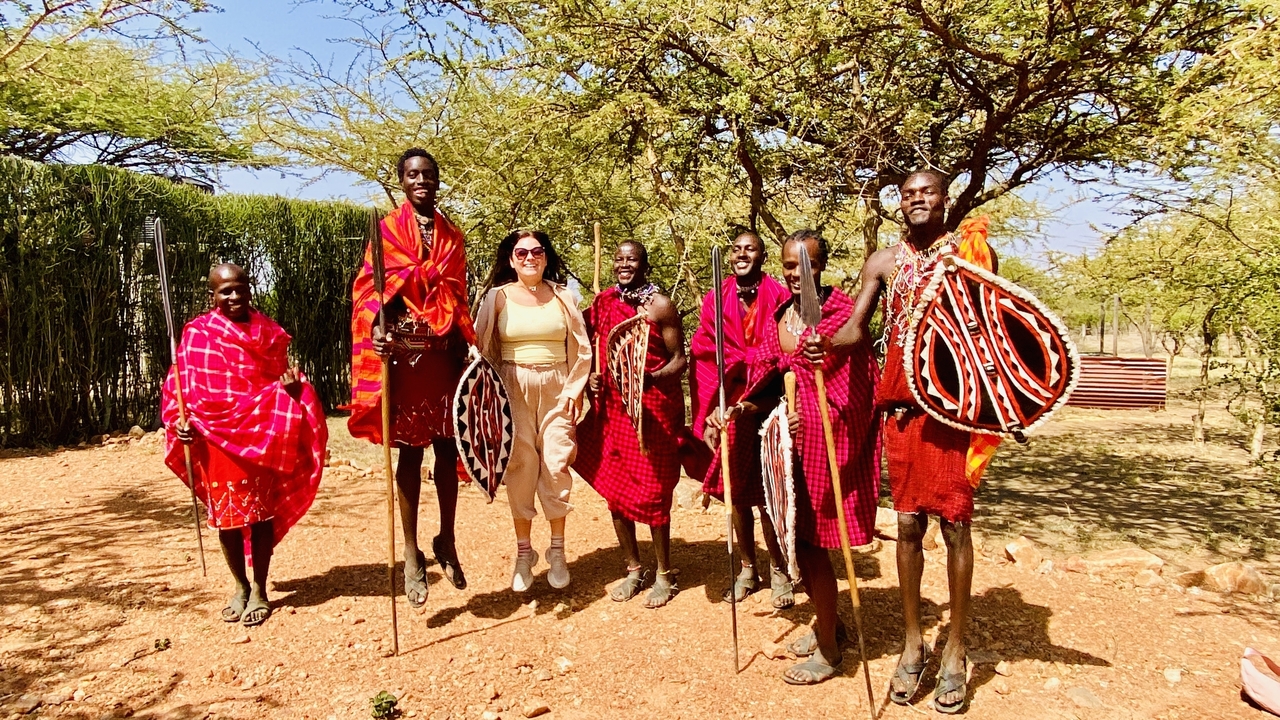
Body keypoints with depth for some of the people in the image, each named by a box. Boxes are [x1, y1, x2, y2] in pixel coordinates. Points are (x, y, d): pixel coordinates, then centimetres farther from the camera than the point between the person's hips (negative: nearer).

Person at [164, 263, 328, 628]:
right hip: (216, 437, 0)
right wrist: (182, 421, -14)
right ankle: (240, 586, 27)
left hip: (263, 436, 1)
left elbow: (281, 377, 13)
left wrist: (292, 384, -10)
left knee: (262, 512, 4)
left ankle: (259, 589, 18)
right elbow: (181, 384, 1)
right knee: (226, 513, 8)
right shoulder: (197, 333, 2)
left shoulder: (268, 331, 7)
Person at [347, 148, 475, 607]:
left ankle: (446, 542, 22)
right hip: (404, 353, -3)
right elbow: (367, 291, -4)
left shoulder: (452, 237, 14)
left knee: (448, 449, 7)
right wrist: (376, 334, -21)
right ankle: (412, 554, 11)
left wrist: (469, 344, 4)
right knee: (411, 451, 1)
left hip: (445, 354, 4)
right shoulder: (387, 231, 3)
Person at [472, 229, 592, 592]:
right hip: (514, 388, -1)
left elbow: (582, 349, 8)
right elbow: (480, 348, 3)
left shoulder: (562, 297, 8)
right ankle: (523, 553, 10)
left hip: (556, 388, 1)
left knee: (556, 465, -3)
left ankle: (557, 552, 10)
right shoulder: (498, 296, 5)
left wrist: (573, 390, 0)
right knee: (520, 467, -2)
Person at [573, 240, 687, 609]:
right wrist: (591, 377, -2)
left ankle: (664, 574, 17)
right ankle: (634, 569, 26)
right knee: (614, 488, 8)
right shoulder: (603, 303, 9)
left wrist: (652, 378, -24)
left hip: (653, 408, -5)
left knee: (652, 490, 0)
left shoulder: (660, 305, -5)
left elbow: (679, 359, -6)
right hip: (611, 407, 5)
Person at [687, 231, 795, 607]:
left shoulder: (779, 297, -1)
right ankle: (747, 569, 25)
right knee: (736, 491, 10)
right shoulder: (715, 300, 6)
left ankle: (778, 570, 19)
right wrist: (707, 415, -5)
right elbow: (703, 358, 2)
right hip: (729, 406, 3)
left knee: (768, 491, 1)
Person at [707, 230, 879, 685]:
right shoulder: (779, 316, 10)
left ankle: (828, 651, 16)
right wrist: (738, 409, -1)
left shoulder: (839, 310, -10)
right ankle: (827, 622, 37)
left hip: (823, 433, -7)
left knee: (811, 541, -1)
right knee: (799, 536, 15)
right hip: (789, 432, 7)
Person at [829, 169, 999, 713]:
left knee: (954, 523, 1)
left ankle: (955, 651, 15)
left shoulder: (971, 252, 5)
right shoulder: (883, 262, 10)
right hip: (901, 404, 2)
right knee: (907, 523, 7)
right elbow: (856, 327, 1)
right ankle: (912, 644, 20)